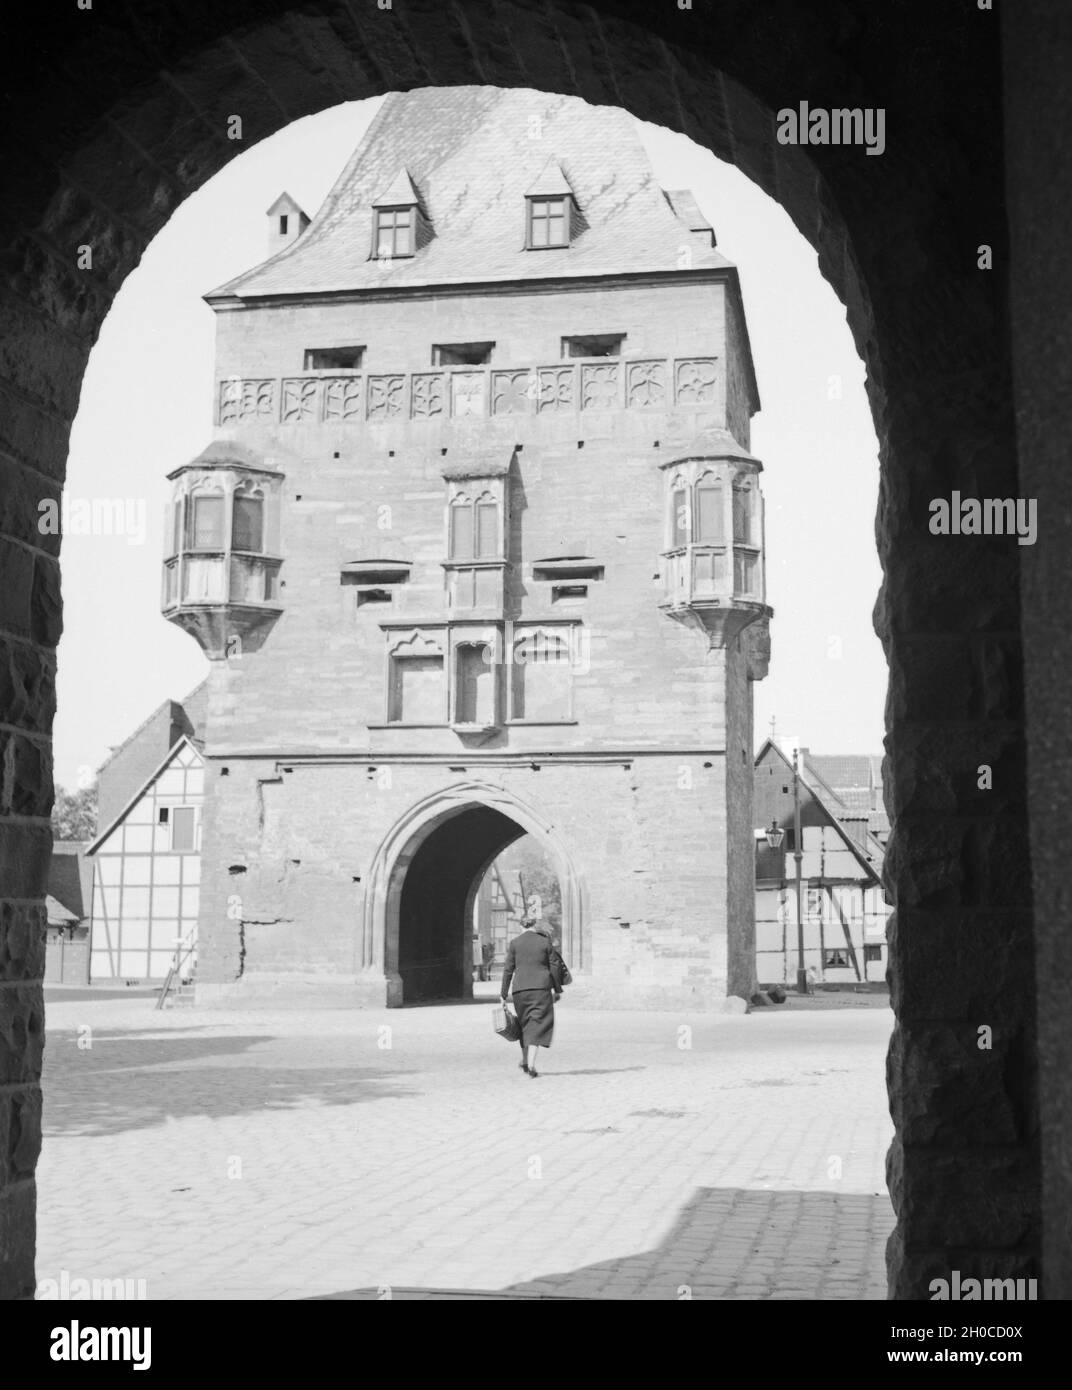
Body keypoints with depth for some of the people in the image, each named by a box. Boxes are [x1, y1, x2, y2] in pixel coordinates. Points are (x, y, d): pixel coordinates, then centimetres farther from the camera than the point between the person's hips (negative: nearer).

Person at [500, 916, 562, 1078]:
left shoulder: (514, 943, 3)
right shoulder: (545, 941, 2)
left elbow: (508, 970, 1)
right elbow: (552, 969, 3)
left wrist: (504, 994, 6)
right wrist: (557, 990, 13)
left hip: (520, 988, 2)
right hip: (541, 987, -2)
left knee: (525, 1023, 19)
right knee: (537, 1025, -2)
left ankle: (525, 1061, 27)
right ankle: (531, 1065, -14)